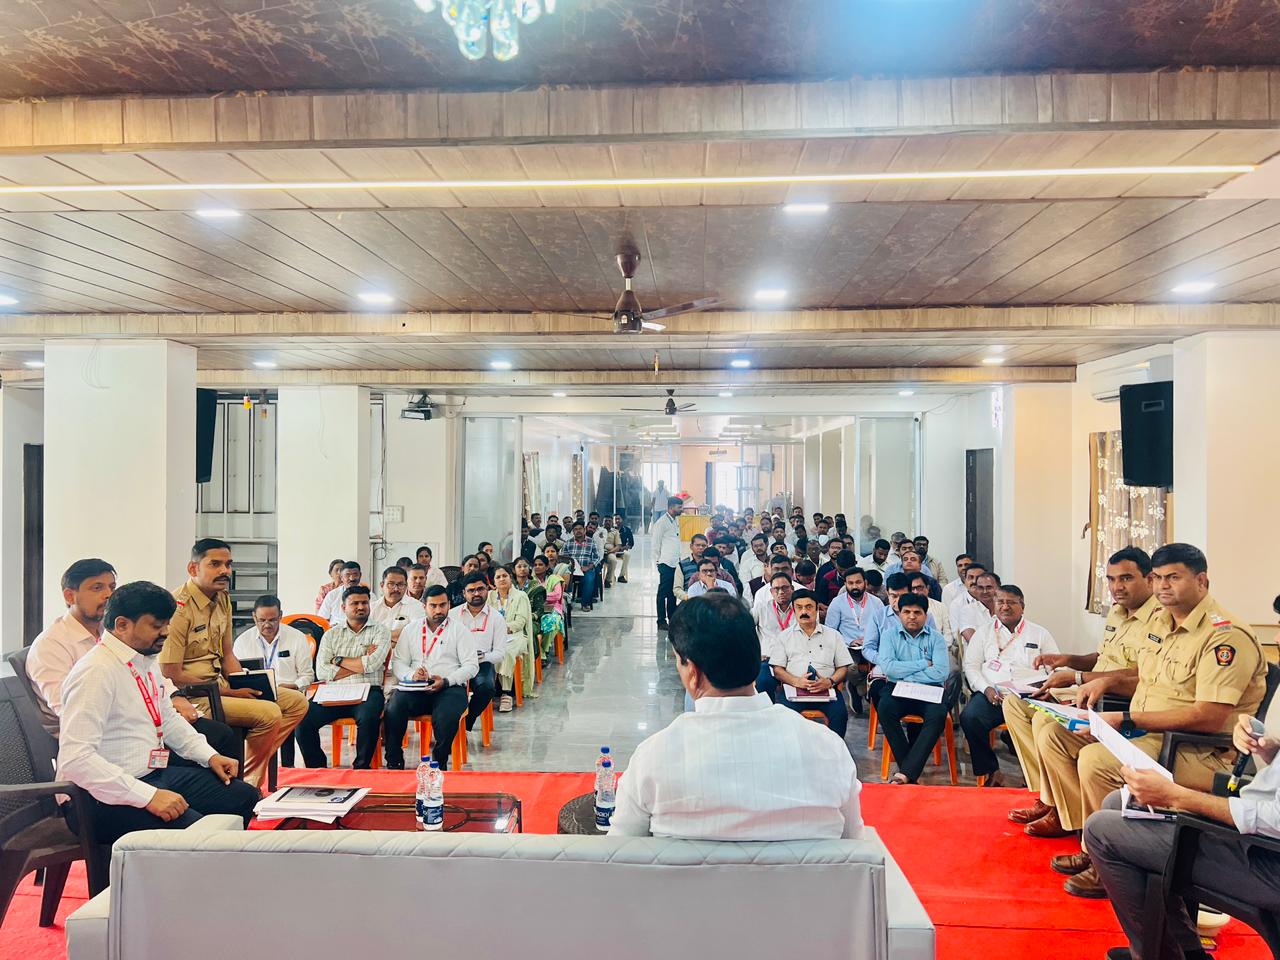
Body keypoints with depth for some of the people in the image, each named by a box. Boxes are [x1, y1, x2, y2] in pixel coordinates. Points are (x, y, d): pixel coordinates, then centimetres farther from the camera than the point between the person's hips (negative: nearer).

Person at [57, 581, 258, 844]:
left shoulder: (146, 660, 11)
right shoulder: (96, 671, -18)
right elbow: (75, 758, -26)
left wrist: (210, 756, 13)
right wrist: (148, 796, -28)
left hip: (154, 774, 9)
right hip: (107, 798, -9)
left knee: (245, 796, 0)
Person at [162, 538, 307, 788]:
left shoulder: (222, 599, 10)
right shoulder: (178, 608, -18)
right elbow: (171, 674, -19)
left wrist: (247, 687, -1)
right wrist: (229, 693, -17)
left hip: (219, 684, 9)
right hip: (192, 697, -9)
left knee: (297, 703, 2)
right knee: (269, 713, -26)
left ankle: (250, 774, -1)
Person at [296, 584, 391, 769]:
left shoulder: (380, 631, 9)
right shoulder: (331, 634, 16)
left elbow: (371, 665, -8)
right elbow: (322, 672, 1)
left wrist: (338, 660, 3)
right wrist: (360, 665, -2)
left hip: (367, 691, -2)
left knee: (368, 718, -34)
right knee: (303, 719, -22)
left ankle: (362, 768, -13)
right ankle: (317, 768, -3)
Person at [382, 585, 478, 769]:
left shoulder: (459, 629, 7)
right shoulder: (411, 628, 16)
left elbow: (471, 665, 1)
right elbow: (398, 662, 12)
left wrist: (446, 681, -15)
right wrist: (411, 675, -11)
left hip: (449, 687, -2)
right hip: (415, 687, 2)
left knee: (447, 716, -35)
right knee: (393, 709, -29)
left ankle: (440, 763, -12)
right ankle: (394, 763, -13)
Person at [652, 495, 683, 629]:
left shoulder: (676, 520, 14)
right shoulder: (662, 522, -11)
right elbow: (656, 543, -9)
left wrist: (679, 558, 13)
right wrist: (657, 560, -7)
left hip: (676, 562, 8)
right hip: (666, 563, -8)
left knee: (673, 591, 13)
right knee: (663, 592, -2)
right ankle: (661, 621, 3)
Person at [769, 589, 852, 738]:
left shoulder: (833, 635, 17)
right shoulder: (785, 636, 16)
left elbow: (843, 668, 12)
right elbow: (777, 669, 8)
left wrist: (830, 681, -10)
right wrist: (796, 681, -13)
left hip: (825, 689, 1)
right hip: (794, 689, 0)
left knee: (840, 714, -29)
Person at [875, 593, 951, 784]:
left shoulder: (936, 638, 9)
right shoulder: (889, 636, 9)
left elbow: (941, 672, -8)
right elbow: (888, 668, -9)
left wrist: (905, 678, -9)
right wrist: (924, 664, -6)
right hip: (897, 690, 0)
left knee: (938, 714, -33)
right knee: (884, 708, -32)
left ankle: (905, 773, -33)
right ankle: (911, 771, -22)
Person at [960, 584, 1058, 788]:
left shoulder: (1040, 634, 16)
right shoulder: (985, 631, 18)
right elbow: (971, 665, 12)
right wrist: (986, 688, -6)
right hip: (992, 694, 1)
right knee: (969, 717, -30)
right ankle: (991, 772, -13)